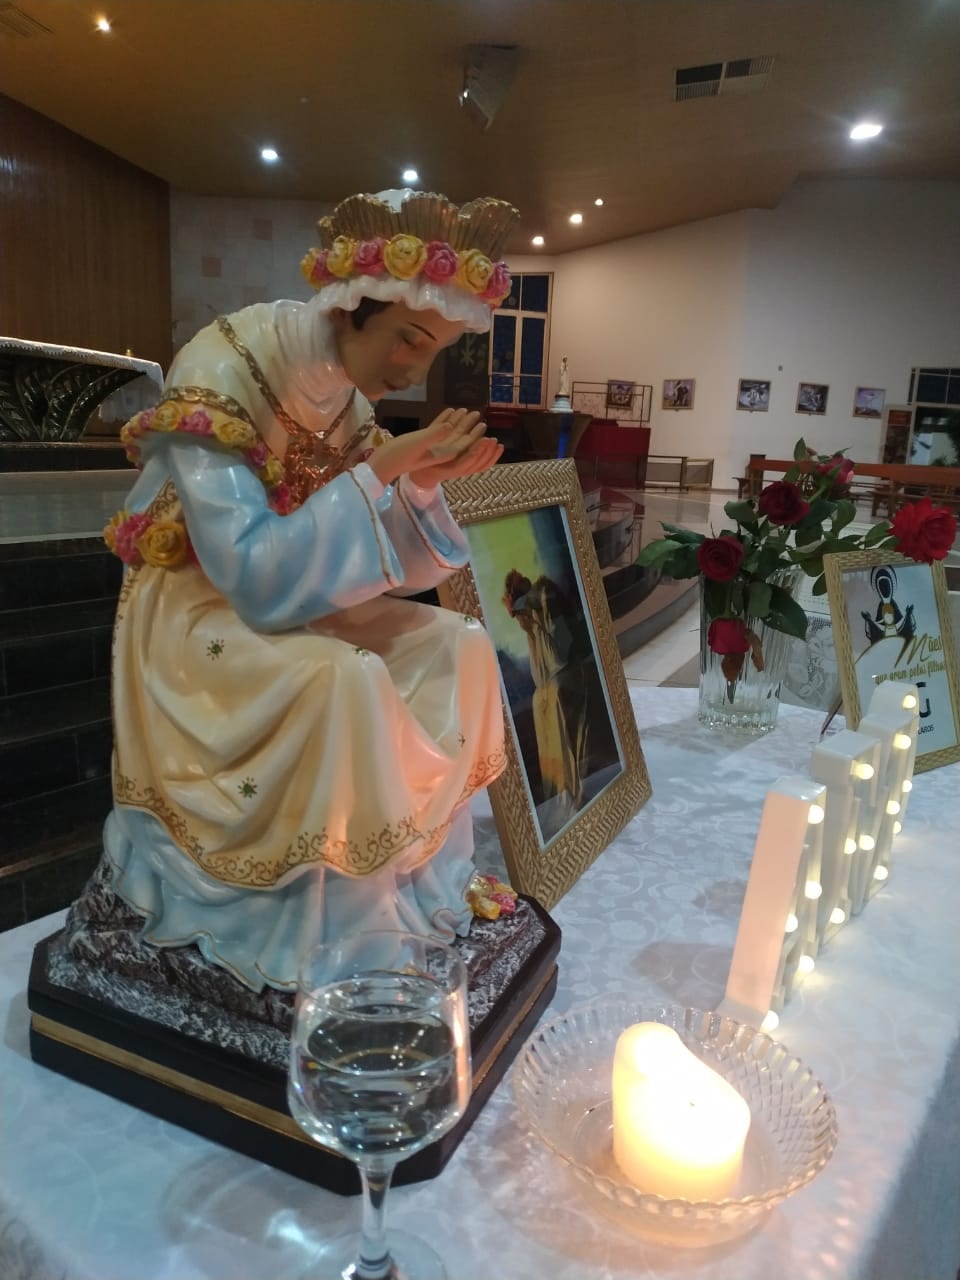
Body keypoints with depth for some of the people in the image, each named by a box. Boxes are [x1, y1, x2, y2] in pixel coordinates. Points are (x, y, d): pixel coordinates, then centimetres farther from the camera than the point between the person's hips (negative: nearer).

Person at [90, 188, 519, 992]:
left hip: (300, 601, 7)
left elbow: (380, 557, 3)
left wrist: (426, 483, -15)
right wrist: (380, 470, -29)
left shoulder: (347, 397, 0)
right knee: (343, 680, -33)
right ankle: (335, 913, -13)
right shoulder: (223, 377, -23)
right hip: (200, 613, -7)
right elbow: (256, 574, -31)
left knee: (459, 646, -5)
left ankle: (420, 861, 5)